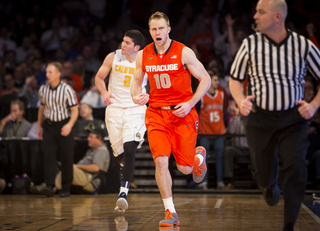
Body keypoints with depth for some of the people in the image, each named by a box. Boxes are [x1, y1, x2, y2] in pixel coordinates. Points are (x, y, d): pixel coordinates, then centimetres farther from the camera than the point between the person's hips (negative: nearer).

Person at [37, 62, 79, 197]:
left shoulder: (66, 90, -8)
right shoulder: (43, 89, 5)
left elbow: (75, 110, -7)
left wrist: (69, 125, -22)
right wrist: (39, 126, 20)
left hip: (63, 126, -3)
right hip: (48, 125, 3)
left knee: (66, 158, 1)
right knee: (48, 155, -10)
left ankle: (66, 189, 10)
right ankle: (49, 186, -15)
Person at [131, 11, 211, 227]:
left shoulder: (184, 52, -8)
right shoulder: (142, 55, 2)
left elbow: (205, 79, -3)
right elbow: (136, 81, 17)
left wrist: (190, 103, -15)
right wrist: (136, 95, -6)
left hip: (182, 113, -2)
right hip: (156, 114, 2)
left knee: (185, 168, 1)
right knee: (161, 161, -15)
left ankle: (200, 156, 40)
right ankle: (171, 213, -5)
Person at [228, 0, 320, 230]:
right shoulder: (250, 44, -5)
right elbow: (235, 79, 7)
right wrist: (240, 101, -13)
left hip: (293, 118, -1)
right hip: (259, 118, 1)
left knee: (295, 169, -17)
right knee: (263, 174, 8)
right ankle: (270, 186, 48)